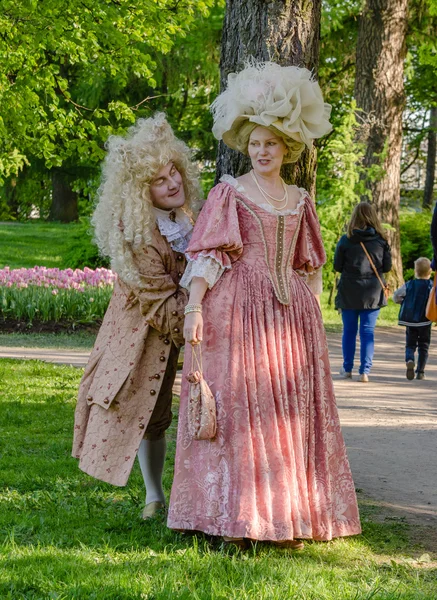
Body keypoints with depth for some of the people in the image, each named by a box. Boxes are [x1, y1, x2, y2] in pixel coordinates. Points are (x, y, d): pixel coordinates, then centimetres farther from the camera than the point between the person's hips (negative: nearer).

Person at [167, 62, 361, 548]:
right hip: (237, 309, -5)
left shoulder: (299, 201, 15)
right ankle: (232, 517, -2)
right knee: (236, 407, -6)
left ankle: (287, 516, 9)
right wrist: (194, 307, -18)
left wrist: (312, 314, 16)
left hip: (290, 314, 5)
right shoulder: (229, 193, 2)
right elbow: (207, 253, -7)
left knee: (292, 412, 4)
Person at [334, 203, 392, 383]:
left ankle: (347, 369, 19)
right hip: (373, 292, 1)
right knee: (368, 332, 3)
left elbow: (337, 266, -4)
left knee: (349, 331, 12)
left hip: (349, 292, -1)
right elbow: (387, 267, 0)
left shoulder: (346, 240, -7)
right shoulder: (381, 240, -3)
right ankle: (365, 371, -3)